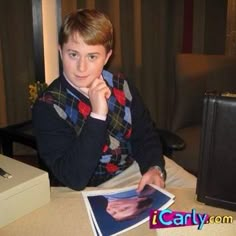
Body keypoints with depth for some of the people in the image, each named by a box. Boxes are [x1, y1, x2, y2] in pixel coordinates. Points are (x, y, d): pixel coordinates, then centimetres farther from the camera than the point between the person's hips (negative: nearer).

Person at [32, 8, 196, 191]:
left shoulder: (120, 85, -5)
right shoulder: (48, 106, -19)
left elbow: (145, 134, 6)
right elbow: (74, 178, -26)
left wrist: (155, 168, -14)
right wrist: (97, 115, -33)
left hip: (138, 166, 5)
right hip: (96, 189, -4)